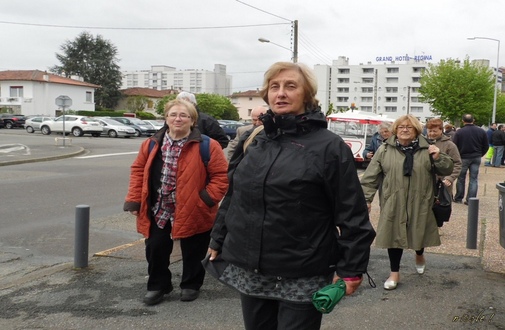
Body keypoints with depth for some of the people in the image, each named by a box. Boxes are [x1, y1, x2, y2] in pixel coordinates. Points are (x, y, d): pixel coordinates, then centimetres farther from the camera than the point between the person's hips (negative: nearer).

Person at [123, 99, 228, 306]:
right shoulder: (152, 145, 3)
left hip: (193, 213, -3)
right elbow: (138, 171, 8)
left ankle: (191, 285, 34)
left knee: (192, 252, 12)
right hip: (158, 212, 3)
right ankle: (158, 286, 31)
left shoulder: (206, 146, -11)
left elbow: (221, 175, -9)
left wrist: (207, 199, -17)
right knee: (155, 249, 10)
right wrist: (134, 201, 1)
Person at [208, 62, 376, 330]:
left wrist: (351, 268, -11)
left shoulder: (329, 146, -8)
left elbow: (351, 213, -10)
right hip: (250, 271, 5)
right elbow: (232, 196, 16)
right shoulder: (252, 141, 8)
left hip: (302, 277, -5)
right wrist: (218, 241, 18)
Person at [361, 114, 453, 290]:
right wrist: (366, 198, -5)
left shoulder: (427, 149, 0)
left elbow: (447, 170, 4)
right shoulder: (385, 150, -3)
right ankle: (395, 273, 19)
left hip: (420, 203, 1)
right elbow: (371, 176, -1)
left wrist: (438, 158, -14)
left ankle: (419, 256, 49)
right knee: (394, 235, 4)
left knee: (418, 234, 14)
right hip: (393, 203, -1)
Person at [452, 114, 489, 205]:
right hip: (476, 158, 2)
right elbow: (486, 146, 5)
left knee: (461, 178, 11)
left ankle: (458, 198, 18)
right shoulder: (481, 131, -1)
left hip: (463, 157, -2)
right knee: (474, 179, 6)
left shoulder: (459, 132, -12)